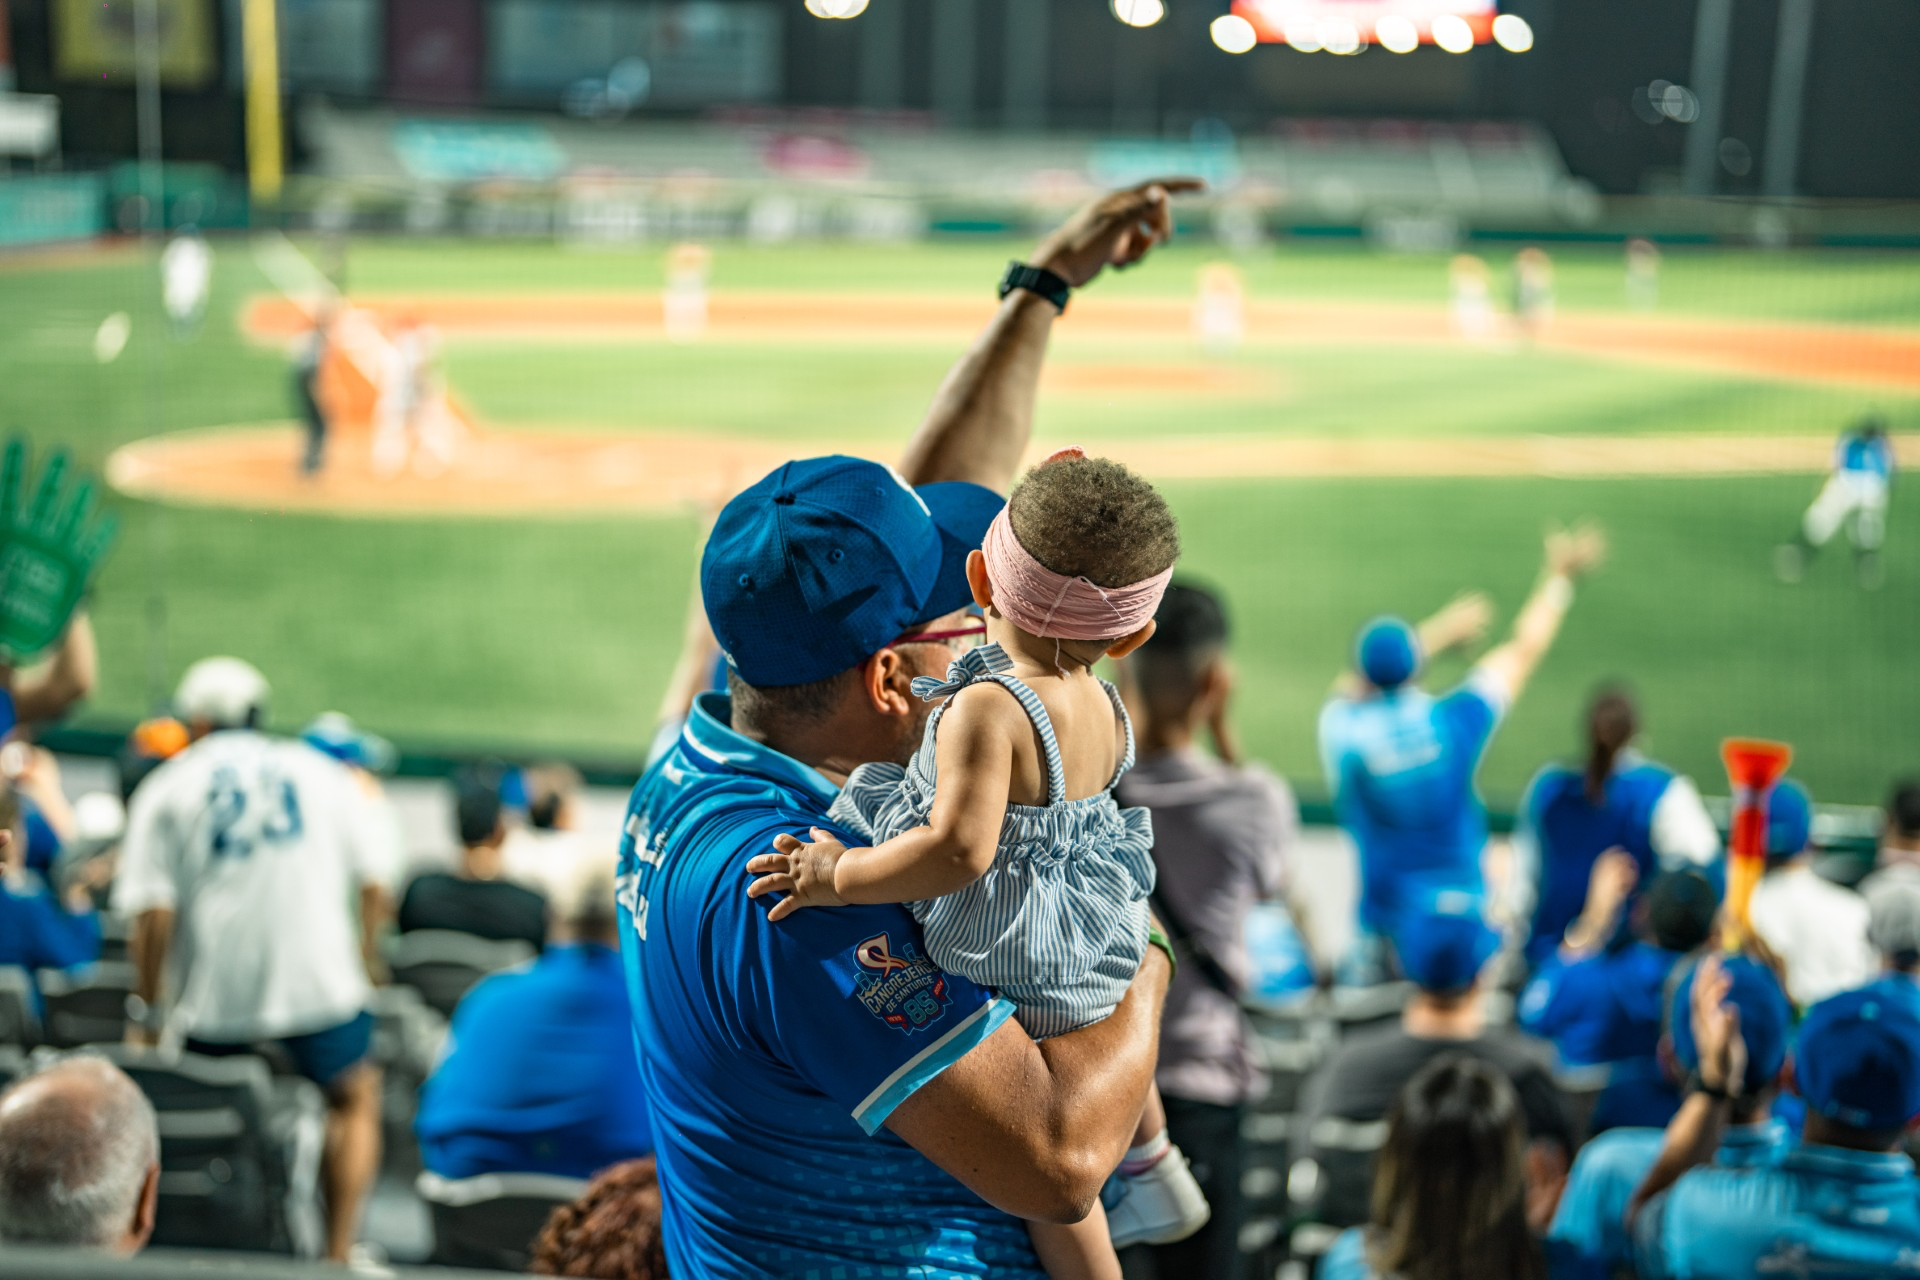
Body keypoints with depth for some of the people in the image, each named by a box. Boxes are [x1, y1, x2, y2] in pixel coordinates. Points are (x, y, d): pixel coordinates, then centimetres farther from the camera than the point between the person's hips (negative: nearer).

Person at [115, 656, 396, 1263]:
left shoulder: (167, 787, 6)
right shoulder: (323, 773, 11)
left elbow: (153, 913, -4)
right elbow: (375, 884, 8)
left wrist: (147, 1011, 3)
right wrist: (361, 962, 22)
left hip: (214, 996, 0)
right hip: (320, 982, 1)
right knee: (355, 1098, 19)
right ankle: (337, 1252, 13)